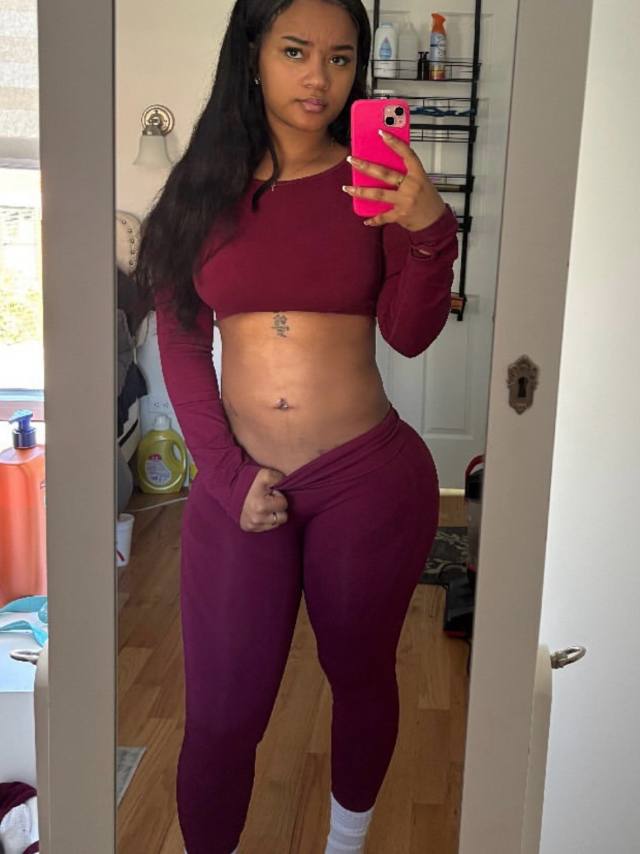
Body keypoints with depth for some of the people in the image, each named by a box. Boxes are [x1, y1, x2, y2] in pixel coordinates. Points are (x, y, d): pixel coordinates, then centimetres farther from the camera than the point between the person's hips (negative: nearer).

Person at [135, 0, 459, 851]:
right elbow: (180, 342, 2)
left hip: (370, 476, 0)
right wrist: (229, 475, -6)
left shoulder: (375, 182, 1)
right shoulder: (205, 184, 4)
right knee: (220, 716, 4)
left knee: (361, 675, 17)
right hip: (237, 484, 0)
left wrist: (428, 231, -26)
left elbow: (410, 335, -8)